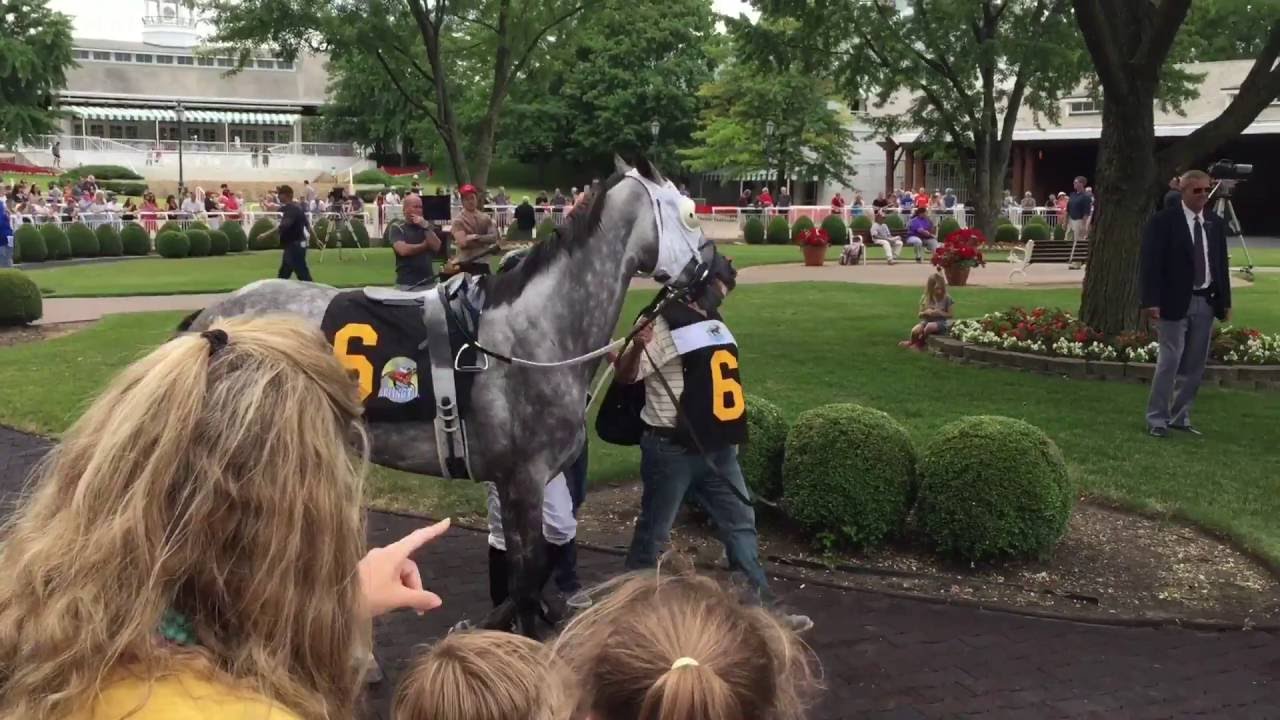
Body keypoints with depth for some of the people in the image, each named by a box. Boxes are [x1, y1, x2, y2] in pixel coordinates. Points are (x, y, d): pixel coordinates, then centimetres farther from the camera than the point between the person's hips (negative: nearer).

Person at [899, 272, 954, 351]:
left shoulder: (946, 298, -3)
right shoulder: (925, 298, 3)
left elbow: (952, 315, 0)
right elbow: (920, 315, 7)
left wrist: (941, 313, -18)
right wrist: (926, 312, -15)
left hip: (941, 322, -2)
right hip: (927, 321, 2)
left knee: (929, 327, -35)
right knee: (915, 330, -29)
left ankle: (919, 344, -10)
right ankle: (913, 342, 2)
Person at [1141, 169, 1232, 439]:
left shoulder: (1216, 223, 11)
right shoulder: (1163, 221, -6)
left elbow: (1221, 264, 15)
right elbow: (1150, 263, -10)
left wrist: (1225, 301, 11)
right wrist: (1151, 301, -17)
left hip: (1206, 302, 6)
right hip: (1175, 302, -6)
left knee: (1194, 365, 8)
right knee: (1170, 361, -6)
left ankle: (1180, 417, 18)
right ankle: (1156, 419, 3)